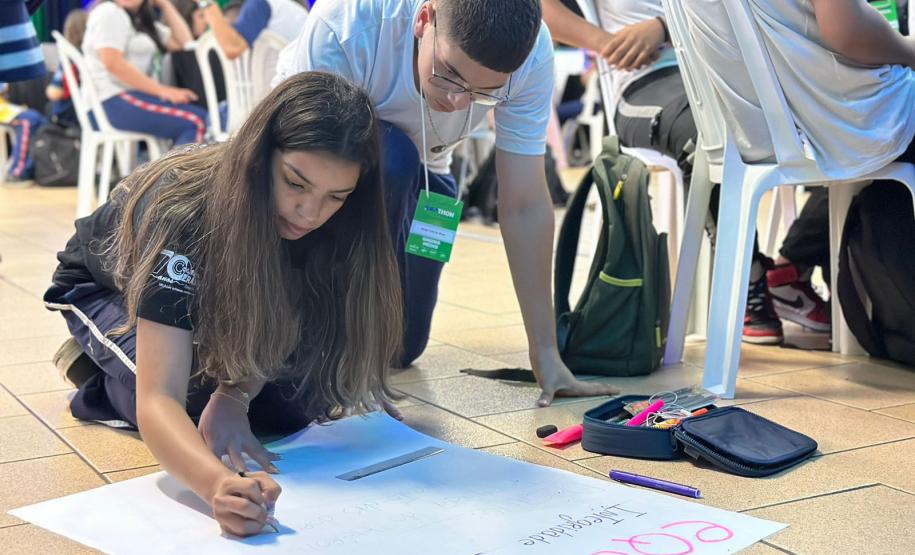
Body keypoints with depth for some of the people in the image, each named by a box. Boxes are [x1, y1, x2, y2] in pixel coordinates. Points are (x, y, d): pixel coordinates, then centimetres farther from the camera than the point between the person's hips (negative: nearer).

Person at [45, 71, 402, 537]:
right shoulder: (182, 213, -43)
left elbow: (286, 319, -15)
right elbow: (159, 400, -49)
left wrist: (235, 393, -34)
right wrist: (220, 486, -68)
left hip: (217, 297, 4)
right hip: (110, 288, -3)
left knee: (293, 404, -20)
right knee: (190, 403, -31)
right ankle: (98, 372, 0)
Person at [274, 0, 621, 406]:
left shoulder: (530, 53, -31)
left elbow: (523, 207, -27)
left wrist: (545, 354, -26)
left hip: (418, 172, 3)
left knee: (402, 347, -1)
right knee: (392, 160, -38)